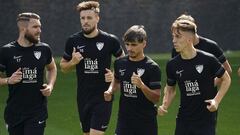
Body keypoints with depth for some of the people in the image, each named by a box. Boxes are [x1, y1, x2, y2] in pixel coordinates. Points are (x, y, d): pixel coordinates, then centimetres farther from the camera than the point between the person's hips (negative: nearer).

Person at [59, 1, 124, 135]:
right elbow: (63, 66, 12)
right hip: (83, 97, 4)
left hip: (103, 97, -4)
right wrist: (73, 62, -10)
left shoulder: (110, 40, -6)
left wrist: (116, 76, -9)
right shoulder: (73, 41, 0)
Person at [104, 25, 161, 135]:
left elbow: (156, 99, -12)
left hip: (146, 121, -3)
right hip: (124, 119, 3)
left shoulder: (152, 67, -11)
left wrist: (141, 86, -29)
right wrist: (110, 91, 3)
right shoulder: (120, 63, 3)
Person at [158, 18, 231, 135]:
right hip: (183, 120, 4)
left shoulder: (208, 60, -12)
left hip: (206, 119, -3)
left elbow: (226, 79, 2)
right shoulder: (172, 65, -1)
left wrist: (216, 100, -11)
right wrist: (164, 106, -4)